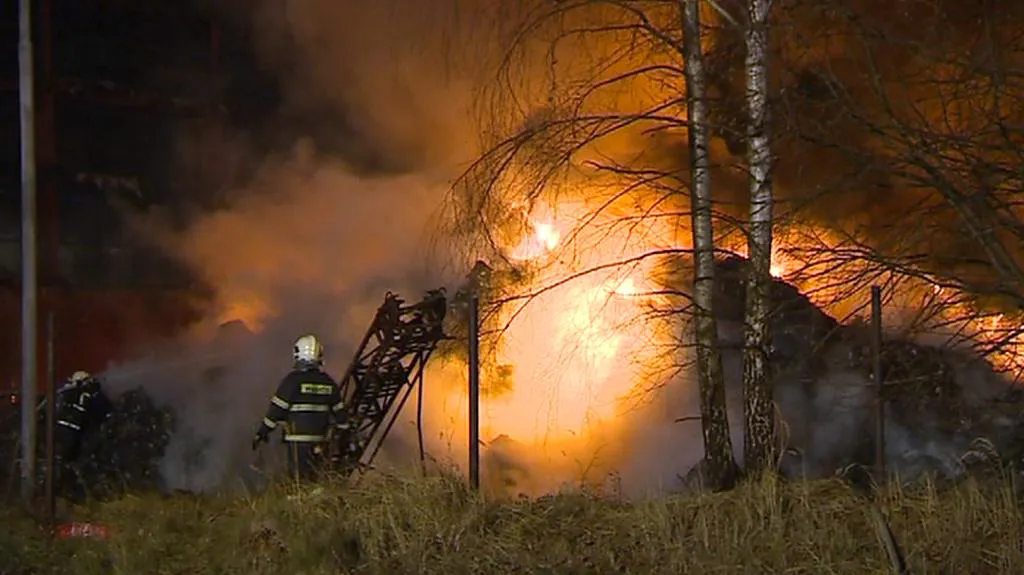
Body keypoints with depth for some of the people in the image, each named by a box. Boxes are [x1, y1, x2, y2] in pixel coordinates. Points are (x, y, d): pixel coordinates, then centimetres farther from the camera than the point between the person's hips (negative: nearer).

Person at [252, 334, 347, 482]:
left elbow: (277, 409, -8)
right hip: (320, 440, 5)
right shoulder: (328, 382, 7)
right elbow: (339, 412, 12)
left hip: (298, 439, -5)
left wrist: (263, 432, 0)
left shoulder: (293, 379, -9)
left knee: (301, 481, -5)